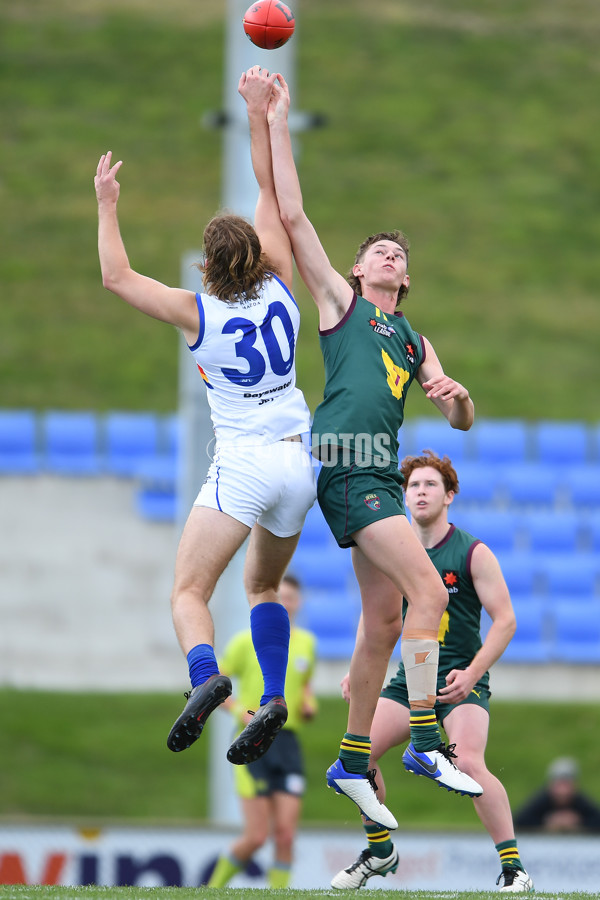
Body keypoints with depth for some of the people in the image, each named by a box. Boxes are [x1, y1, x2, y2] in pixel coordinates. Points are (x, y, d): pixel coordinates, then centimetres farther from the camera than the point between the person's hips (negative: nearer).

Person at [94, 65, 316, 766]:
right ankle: (273, 697, 1)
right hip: (299, 465, 5)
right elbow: (271, 194, 10)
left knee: (188, 590, -6)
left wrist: (107, 203, 10)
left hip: (241, 466, -5)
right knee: (263, 586, 21)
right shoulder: (280, 289, 3)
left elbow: (116, 276, 2)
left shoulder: (199, 314, -6)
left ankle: (205, 676, -35)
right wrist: (259, 115, 13)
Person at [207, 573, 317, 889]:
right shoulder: (247, 641, -1)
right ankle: (214, 888, 14)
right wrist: (240, 710, -12)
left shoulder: (306, 643, 12)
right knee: (256, 836, -9)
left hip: (288, 742, 4)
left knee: (285, 834, -5)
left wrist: (309, 703, 7)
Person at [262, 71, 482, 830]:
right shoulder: (339, 299, 10)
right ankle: (425, 740, -16)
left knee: (384, 616, 5)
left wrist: (457, 395, -1)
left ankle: (353, 761, 12)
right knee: (427, 589, -17)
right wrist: (276, 127, 2)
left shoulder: (414, 342, 26)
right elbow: (292, 217, 3)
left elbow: (461, 422, 23)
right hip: (346, 463, -7)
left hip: (381, 473, 7)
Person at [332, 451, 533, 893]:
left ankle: (514, 868, -21)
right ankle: (380, 851, 16)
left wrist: (471, 674, -20)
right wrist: (359, 670, 6)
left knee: (468, 761, -29)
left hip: (462, 679, -5)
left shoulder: (474, 553, -7)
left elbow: (505, 620, -9)